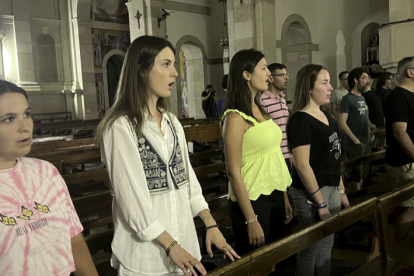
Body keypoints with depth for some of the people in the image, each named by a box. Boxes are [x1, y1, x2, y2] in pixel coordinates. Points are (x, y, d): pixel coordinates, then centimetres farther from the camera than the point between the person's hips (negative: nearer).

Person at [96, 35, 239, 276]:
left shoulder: (172, 122, 8)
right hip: (146, 248, -6)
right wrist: (170, 246, -16)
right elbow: (131, 195, -17)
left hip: (183, 237, 6)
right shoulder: (120, 127, -14)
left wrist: (211, 224, 0)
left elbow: (186, 176, 7)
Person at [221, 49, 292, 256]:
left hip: (275, 196, 8)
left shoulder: (259, 110, 9)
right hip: (252, 200, -8)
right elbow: (233, 172, -18)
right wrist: (251, 220, -18)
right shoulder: (236, 117, -16)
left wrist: (285, 199, 13)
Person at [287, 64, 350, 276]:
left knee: (326, 246, 18)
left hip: (331, 189, 8)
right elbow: (302, 165, -23)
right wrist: (320, 203, -21)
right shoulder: (300, 120, -17)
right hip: (311, 192, -8)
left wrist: (341, 191, 15)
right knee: (312, 249, 5)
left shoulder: (326, 116, 10)